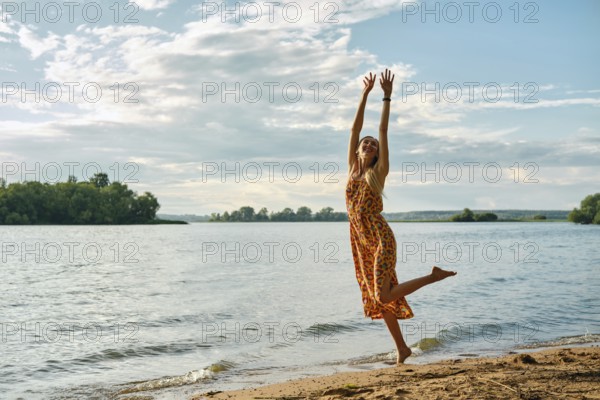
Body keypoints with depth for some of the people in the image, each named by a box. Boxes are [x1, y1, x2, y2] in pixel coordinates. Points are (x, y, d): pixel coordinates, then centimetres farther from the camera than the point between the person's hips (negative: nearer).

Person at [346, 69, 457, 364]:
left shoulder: (378, 172, -1)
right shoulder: (352, 169, 10)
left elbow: (383, 131, -4)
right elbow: (355, 129, 9)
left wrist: (387, 97, -3)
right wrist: (365, 94, 10)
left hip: (381, 239, -6)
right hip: (360, 242, 6)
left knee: (383, 296, -15)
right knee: (377, 298, 9)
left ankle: (434, 276, 5)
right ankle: (402, 348, 23)